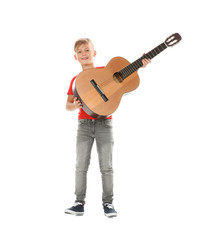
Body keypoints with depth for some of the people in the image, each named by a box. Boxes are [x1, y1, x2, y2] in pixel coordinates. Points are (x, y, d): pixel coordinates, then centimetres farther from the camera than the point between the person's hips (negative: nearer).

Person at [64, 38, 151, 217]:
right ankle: (79, 203, 8)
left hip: (104, 123, -2)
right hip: (84, 124, 2)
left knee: (106, 166, -1)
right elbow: (68, 105, 11)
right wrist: (73, 106, -12)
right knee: (81, 165, 0)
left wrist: (139, 65, -13)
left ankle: (108, 203, 9)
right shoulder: (76, 80, 9)